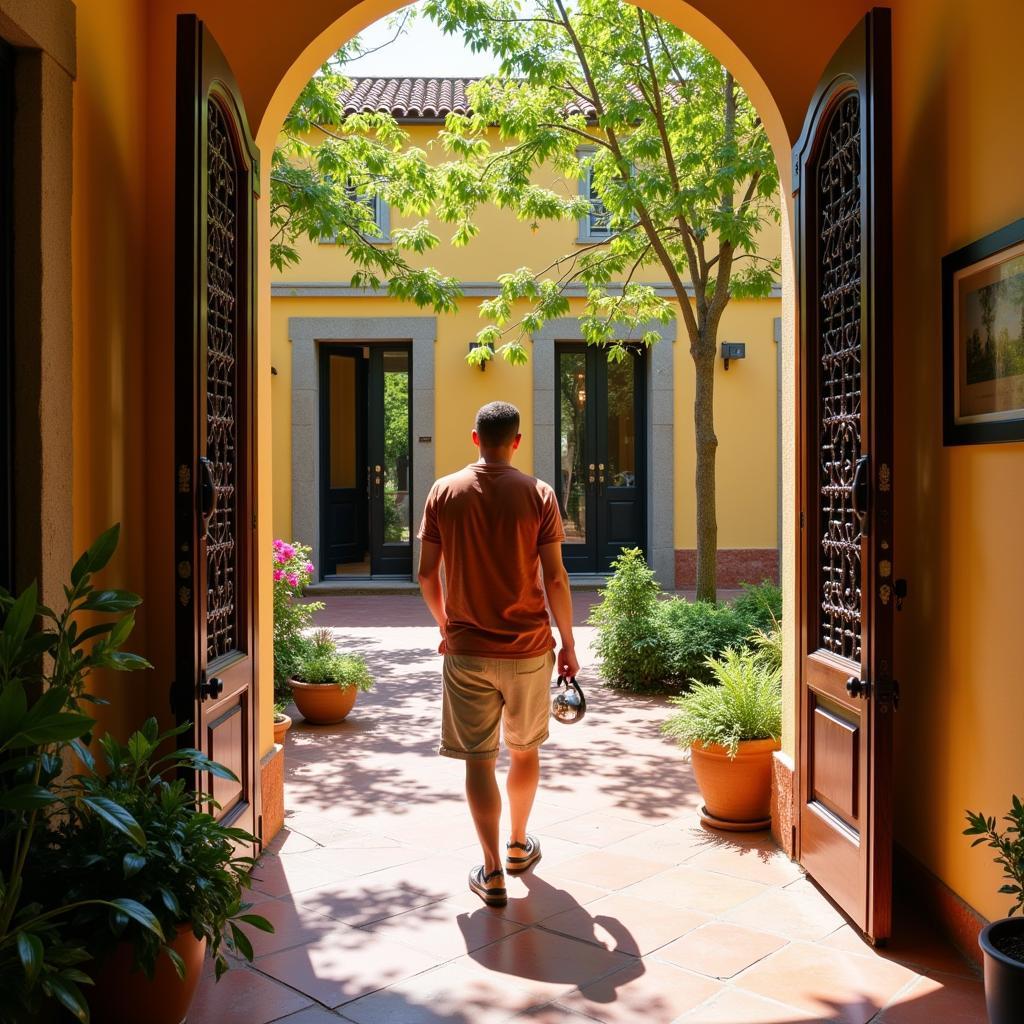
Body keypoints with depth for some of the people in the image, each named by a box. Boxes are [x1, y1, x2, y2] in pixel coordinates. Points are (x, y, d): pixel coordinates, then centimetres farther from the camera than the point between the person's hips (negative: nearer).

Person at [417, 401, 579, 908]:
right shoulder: (538, 494, -6)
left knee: (478, 759, 7)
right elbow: (554, 578, -8)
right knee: (525, 749, 20)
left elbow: (426, 573, 1)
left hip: (466, 650, 0)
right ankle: (519, 846, 37)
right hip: (528, 648, 0)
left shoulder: (444, 492, -1)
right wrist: (568, 643, 3)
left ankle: (493, 874, 9)